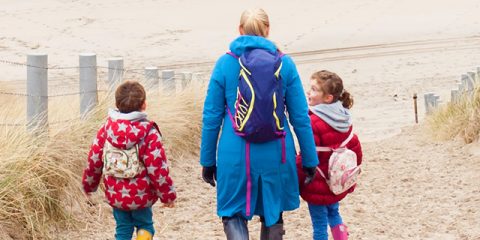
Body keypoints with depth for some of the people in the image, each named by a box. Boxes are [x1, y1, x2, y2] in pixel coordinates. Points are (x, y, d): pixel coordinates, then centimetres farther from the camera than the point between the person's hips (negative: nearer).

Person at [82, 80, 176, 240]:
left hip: (115, 195, 3)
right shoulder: (148, 133, -17)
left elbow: (94, 160, 3)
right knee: (144, 225, 16)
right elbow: (158, 168, -16)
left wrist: (89, 185, 19)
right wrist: (168, 195, -4)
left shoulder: (107, 129, -4)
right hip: (141, 195, -3)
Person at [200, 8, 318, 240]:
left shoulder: (225, 64, -2)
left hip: (236, 155, -1)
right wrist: (310, 160, 10)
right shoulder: (284, 64, -1)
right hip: (275, 155, 1)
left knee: (233, 213, 12)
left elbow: (212, 116, 1)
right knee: (273, 216, 18)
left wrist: (208, 160, 10)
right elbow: (300, 117, 1)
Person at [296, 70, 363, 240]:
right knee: (333, 213, 25)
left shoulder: (314, 122, -24)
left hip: (318, 187, -8)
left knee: (319, 223, 3)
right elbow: (355, 148, 10)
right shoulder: (343, 119, 2)